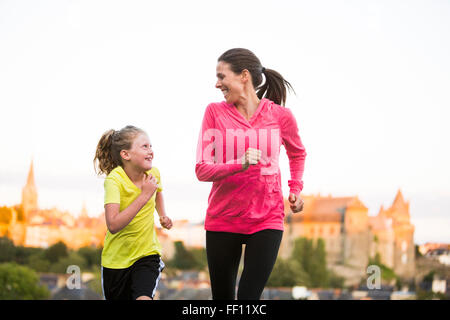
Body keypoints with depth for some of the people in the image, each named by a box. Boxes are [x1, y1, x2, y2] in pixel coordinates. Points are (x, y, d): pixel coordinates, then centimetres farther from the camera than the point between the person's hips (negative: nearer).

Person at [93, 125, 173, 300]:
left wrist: (163, 215, 5)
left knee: (144, 297, -24)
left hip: (147, 253, 2)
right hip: (116, 258, -2)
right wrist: (144, 196, -33)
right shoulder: (114, 180, -22)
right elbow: (113, 225, -34)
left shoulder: (153, 173, -6)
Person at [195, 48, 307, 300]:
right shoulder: (215, 112, -1)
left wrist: (296, 188, 7)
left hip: (266, 221, -1)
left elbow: (298, 153, 20)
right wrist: (239, 165, -23)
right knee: (222, 298, 10)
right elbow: (202, 169, -7)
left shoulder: (280, 115, -1)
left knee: (249, 296, -11)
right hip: (222, 220, 2)